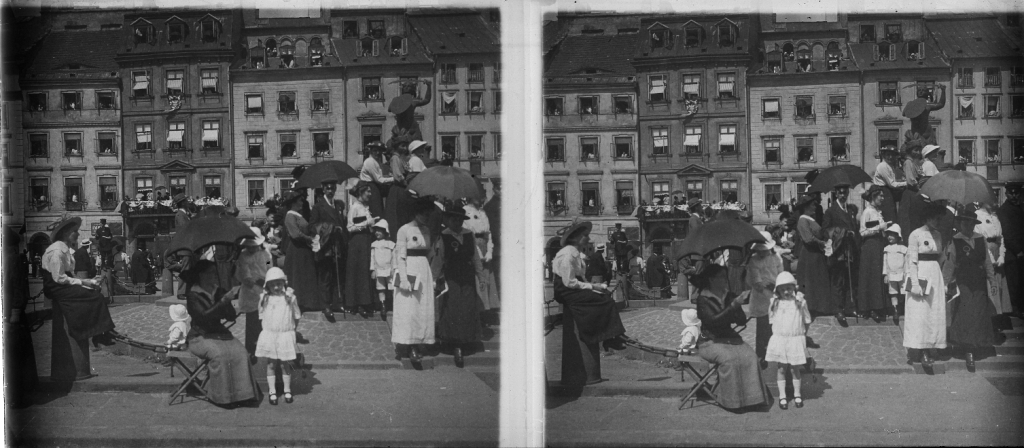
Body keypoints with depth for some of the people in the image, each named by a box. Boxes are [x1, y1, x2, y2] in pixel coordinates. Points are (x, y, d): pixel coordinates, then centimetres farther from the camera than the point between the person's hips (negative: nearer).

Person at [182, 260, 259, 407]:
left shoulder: (219, 291, 11)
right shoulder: (193, 295, -6)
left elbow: (232, 316, 8)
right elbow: (203, 316, -21)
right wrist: (224, 300, -25)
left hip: (219, 333, 5)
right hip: (200, 337, -5)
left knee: (240, 352, -23)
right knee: (219, 354, -34)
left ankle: (240, 393, -22)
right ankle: (221, 396, -23)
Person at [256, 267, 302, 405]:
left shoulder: (290, 298, -2)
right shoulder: (265, 298, 0)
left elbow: (297, 317, 7)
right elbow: (262, 317, 9)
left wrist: (291, 329, 6)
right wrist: (269, 329, 2)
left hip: (285, 335, -1)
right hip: (269, 335, 1)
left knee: (285, 364, 6)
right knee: (271, 364, 5)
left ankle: (287, 391, 20)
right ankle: (272, 392, 14)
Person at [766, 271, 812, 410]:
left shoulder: (800, 302, -3)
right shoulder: (775, 303, 0)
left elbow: (807, 321, 6)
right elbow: (772, 321, 8)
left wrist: (802, 334, 5)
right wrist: (777, 334, 2)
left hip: (796, 339, -1)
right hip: (779, 339, 1)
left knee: (794, 368, 7)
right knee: (781, 368, 5)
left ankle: (797, 394, 22)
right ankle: (782, 396, 14)